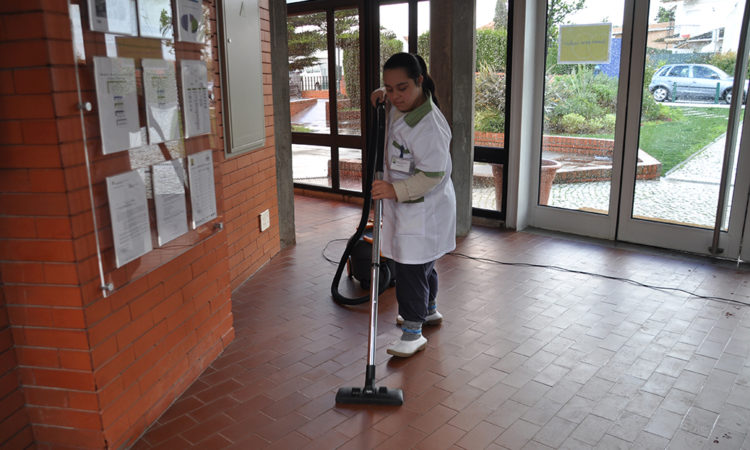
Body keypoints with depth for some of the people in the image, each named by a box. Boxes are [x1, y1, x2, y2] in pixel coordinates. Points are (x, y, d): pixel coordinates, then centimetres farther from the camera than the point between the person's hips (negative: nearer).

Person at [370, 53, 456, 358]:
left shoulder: (429, 125, -26)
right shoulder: (400, 105, 2)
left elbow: (432, 175, -27)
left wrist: (395, 190, -35)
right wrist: (381, 94, 5)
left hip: (423, 210, -10)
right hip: (405, 206, 10)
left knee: (411, 269, -4)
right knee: (422, 263, 24)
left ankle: (413, 333, 9)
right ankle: (429, 311, 43)